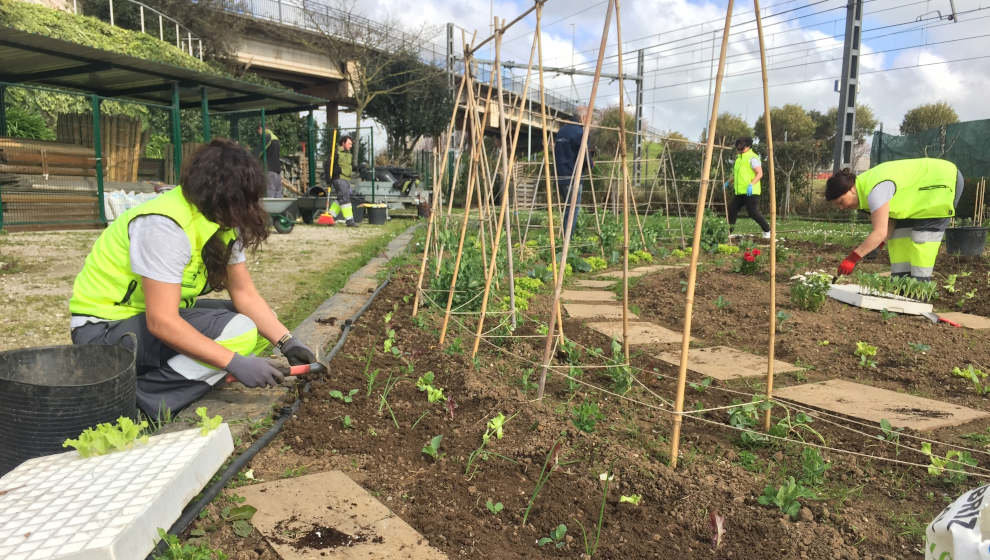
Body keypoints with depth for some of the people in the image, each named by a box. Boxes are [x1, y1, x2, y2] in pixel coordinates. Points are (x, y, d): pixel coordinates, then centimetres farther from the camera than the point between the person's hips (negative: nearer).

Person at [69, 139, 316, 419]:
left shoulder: (223, 222, -1)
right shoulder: (165, 225, -27)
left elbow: (245, 294, 1)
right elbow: (162, 322, -31)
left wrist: (287, 342, -11)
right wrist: (236, 363, -34)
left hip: (162, 314, 9)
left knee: (264, 324, 0)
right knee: (238, 331, -27)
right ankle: (138, 399, -16)